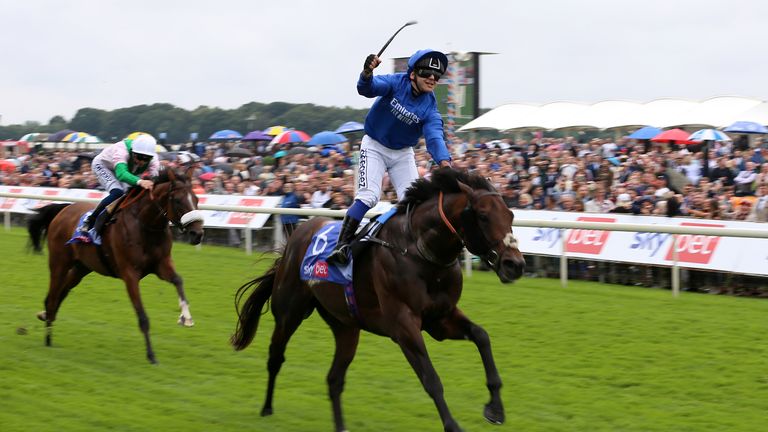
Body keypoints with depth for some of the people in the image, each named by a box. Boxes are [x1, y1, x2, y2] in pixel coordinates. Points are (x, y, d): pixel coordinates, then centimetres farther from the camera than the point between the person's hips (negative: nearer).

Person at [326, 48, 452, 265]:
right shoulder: (396, 83, -20)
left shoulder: (429, 107, -15)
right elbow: (368, 88, -37)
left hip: (403, 153, 4)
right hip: (375, 146, -3)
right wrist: (367, 74, -62)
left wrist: (444, 161, -49)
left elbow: (434, 137, -28)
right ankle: (342, 245, -19)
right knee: (368, 195, -19)